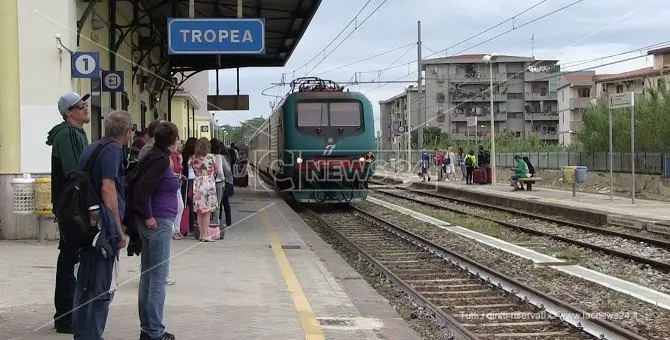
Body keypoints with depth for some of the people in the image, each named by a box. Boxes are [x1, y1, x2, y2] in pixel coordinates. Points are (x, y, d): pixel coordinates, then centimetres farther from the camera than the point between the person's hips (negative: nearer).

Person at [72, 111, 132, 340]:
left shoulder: (91, 148, 16)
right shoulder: (113, 149, -11)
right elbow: (108, 188, -19)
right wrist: (119, 229, -16)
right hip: (104, 227, -9)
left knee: (84, 284, 16)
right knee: (103, 287, -4)